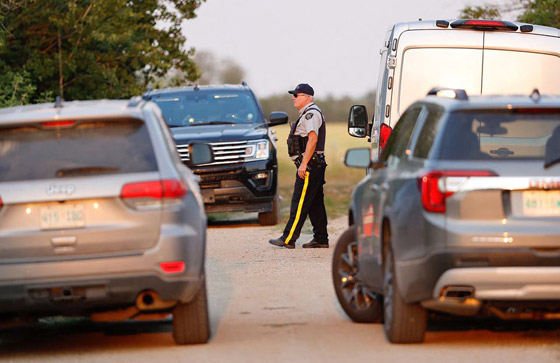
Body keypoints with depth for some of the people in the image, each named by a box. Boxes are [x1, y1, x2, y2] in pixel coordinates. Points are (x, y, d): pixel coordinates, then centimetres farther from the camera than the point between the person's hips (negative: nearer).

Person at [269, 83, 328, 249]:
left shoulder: (311, 114, -12)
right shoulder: (308, 114, 21)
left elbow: (312, 139, -22)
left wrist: (304, 164, -25)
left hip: (309, 165, -11)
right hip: (315, 165, 11)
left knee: (299, 202, -11)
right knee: (315, 203, 10)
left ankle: (288, 239, -13)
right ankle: (321, 239, 11)